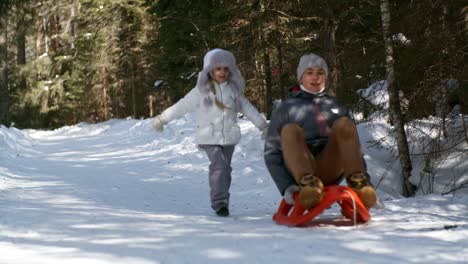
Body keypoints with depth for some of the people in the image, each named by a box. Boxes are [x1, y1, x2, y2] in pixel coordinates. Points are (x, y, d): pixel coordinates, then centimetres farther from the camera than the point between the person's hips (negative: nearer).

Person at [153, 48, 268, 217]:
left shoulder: (233, 89, 8)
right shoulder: (201, 91, -3)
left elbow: (247, 108, 17)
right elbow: (182, 106, 1)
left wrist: (262, 125, 22)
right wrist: (162, 119, 3)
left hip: (229, 136, 4)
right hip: (210, 137, -4)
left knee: (225, 169, 6)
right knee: (219, 166, -19)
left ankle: (221, 202, 17)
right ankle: (219, 202, -14)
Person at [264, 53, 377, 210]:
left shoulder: (336, 107, 21)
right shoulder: (286, 109, 13)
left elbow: (353, 148, 18)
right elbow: (272, 152, 5)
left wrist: (365, 180, 1)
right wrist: (286, 186, -12)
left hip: (330, 168, 2)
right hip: (300, 170, -1)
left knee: (344, 124, -20)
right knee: (290, 129, -28)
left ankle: (358, 181, -34)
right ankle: (308, 183, -48)